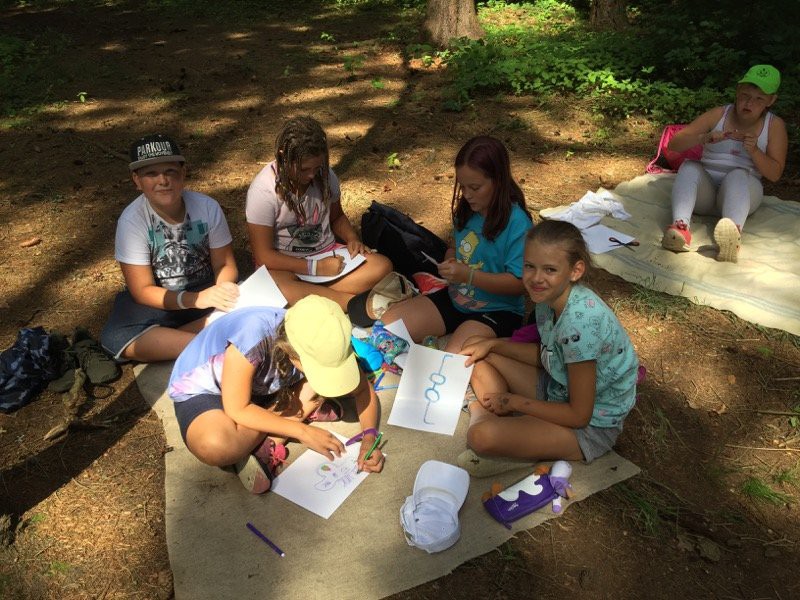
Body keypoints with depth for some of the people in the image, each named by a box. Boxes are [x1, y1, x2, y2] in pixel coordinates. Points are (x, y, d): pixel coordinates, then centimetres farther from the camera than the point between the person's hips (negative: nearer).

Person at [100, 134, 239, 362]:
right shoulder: (131, 220, -18)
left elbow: (224, 264, -4)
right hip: (158, 301, -2)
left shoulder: (207, 207, -14)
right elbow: (142, 291, -17)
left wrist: (223, 288, -29)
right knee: (115, 339, -31)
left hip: (205, 289, 2)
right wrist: (196, 300, -34)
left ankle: (162, 339, -19)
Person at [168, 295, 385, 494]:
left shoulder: (319, 342, -21)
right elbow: (237, 409, -30)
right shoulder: (253, 336, -38)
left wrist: (369, 436, -24)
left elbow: (363, 389, -8)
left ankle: (264, 443, -14)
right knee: (216, 446, -38)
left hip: (261, 388, 5)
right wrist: (303, 432, -26)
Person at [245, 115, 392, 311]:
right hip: (286, 265, -4)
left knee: (382, 265, -19)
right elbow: (263, 256, -16)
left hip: (327, 254, 4)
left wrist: (352, 239, -5)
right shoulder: (263, 190, -17)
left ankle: (310, 296, -22)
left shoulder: (325, 176, -4)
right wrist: (316, 267, -22)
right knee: (273, 287, -40)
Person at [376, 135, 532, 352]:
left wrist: (468, 275, -27)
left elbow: (518, 283, -21)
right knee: (388, 323, -5)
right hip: (455, 299, 7)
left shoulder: (517, 223, -19)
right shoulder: (467, 210, 3)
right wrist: (450, 260, -1)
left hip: (496, 310, -7)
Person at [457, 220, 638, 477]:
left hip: (592, 425, -9)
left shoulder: (580, 323, -32)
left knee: (482, 437, -31)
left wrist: (514, 400, -15)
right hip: (559, 389, 9)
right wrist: (492, 344, -1)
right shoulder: (549, 297, -8)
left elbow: (579, 415, -25)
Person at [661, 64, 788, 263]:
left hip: (742, 192, -1)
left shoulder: (774, 125, 5)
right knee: (689, 167, -28)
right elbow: (674, 144, -3)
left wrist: (754, 151, -17)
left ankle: (733, 235, -64)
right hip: (704, 191, 1)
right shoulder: (718, 115, 5)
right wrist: (704, 138, -22)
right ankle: (681, 226, -54)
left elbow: (775, 174, 0)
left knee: (737, 175, -34)